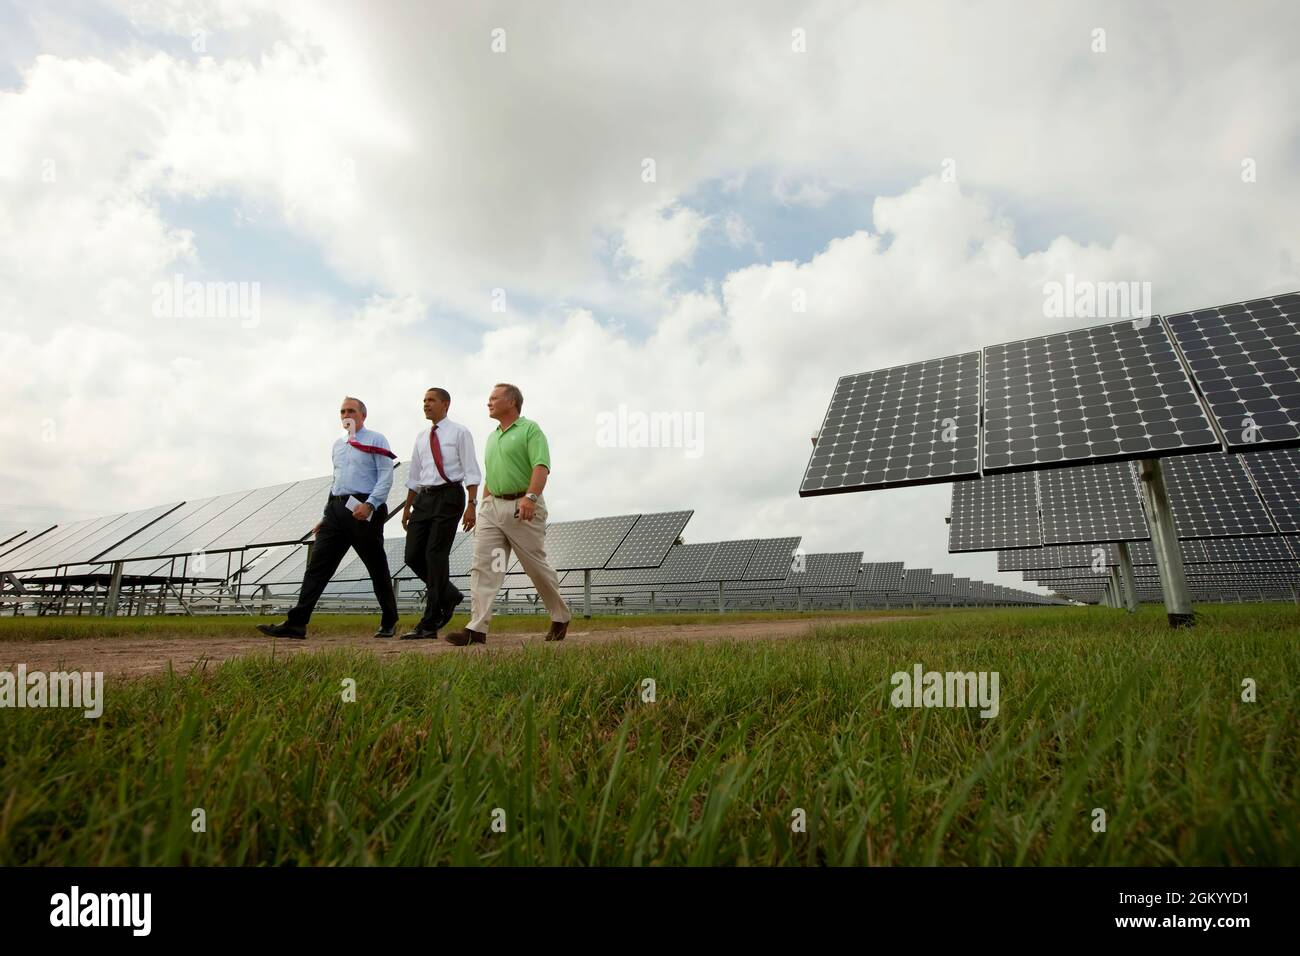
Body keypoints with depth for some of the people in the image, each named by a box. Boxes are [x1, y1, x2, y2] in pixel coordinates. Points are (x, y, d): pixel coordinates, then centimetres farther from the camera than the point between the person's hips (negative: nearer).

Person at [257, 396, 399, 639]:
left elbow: (386, 477, -9)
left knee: (377, 568, 2)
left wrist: (369, 505, -21)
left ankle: (389, 623, 16)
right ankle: (297, 623, -3)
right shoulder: (338, 445, 21)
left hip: (363, 510, -6)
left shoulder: (376, 441, 0)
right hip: (336, 508, 6)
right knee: (318, 564, -2)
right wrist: (326, 516, 18)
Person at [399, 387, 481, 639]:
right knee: (413, 555, 0)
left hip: (449, 496, -6)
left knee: (435, 555, -9)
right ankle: (449, 595, 23)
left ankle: (429, 624, -3)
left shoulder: (460, 433, 0)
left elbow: (471, 471, -6)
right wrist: (407, 507, 18)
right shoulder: (421, 437, 18)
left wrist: (471, 505, -15)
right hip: (423, 498, 6)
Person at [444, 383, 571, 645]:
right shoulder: (492, 437, 21)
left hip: (523, 508, -7)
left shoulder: (530, 429, -3)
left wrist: (530, 497, -30)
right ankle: (477, 628, -8)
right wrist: (484, 509, 20)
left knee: (537, 567, 2)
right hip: (492, 506, 7)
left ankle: (561, 617, 22)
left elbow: (541, 466, -16)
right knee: (482, 565, -7)